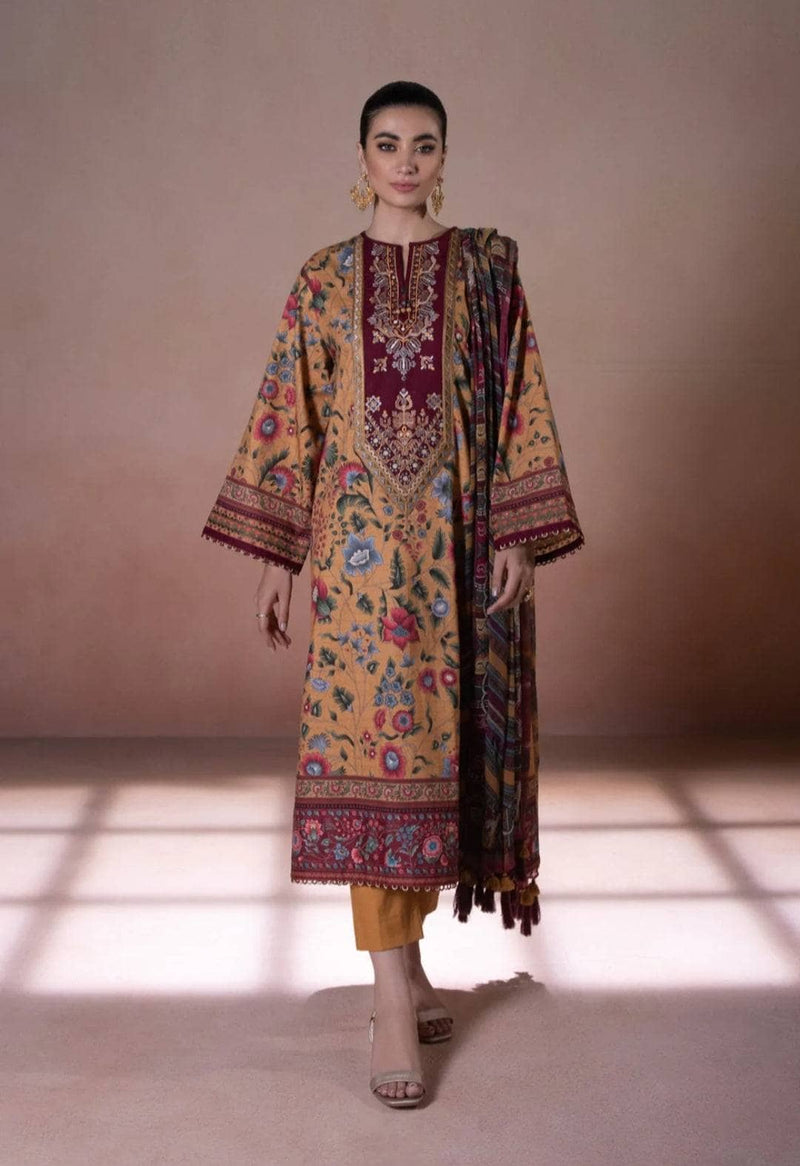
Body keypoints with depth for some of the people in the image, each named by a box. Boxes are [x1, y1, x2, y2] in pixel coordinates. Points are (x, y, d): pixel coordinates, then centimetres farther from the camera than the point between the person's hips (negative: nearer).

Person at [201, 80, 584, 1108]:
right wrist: (276, 556, 4)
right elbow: (288, 419, 8)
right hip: (361, 539, -1)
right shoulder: (324, 279, 8)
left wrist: (518, 537, -4)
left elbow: (522, 408, 4)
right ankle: (394, 996, -6)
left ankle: (405, 954, 21)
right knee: (371, 748, -8)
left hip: (458, 542, 1)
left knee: (435, 741, 5)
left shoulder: (487, 268, 7)